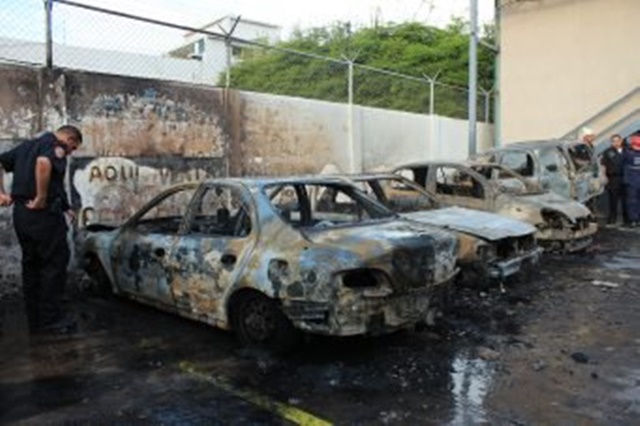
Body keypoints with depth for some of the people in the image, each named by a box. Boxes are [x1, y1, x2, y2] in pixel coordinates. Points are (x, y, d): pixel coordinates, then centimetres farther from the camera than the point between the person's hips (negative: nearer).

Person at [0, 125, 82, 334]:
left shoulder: (27, 145, 21)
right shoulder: (56, 146, -6)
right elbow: (43, 163, -28)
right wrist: (42, 198, -22)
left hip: (20, 212, 9)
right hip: (44, 213, -9)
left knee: (31, 265, 14)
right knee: (55, 264, 0)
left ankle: (35, 320, 21)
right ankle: (51, 318, 5)